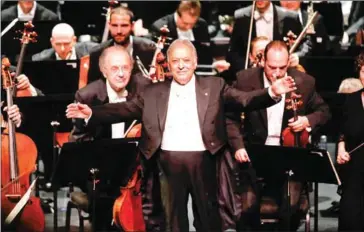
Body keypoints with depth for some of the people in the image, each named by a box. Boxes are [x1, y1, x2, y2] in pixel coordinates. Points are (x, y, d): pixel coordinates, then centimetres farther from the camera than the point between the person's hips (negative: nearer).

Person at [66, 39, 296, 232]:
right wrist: (92, 113, -5)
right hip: (169, 161, 1)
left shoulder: (214, 86, 8)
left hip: (202, 159, -1)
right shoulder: (154, 92, 11)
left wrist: (272, 92, -19)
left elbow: (245, 99, -1)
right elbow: (126, 109, 7)